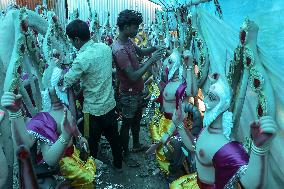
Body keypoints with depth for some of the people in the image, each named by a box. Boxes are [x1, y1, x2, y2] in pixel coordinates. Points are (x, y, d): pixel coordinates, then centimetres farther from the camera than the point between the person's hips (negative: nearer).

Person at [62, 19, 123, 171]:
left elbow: (66, 83, -19)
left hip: (94, 109, -6)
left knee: (92, 142, 17)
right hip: (110, 104, 7)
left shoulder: (82, 59, -25)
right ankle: (118, 164, 45)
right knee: (113, 136, 24)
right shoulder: (105, 47, -5)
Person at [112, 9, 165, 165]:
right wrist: (151, 60, -27)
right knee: (127, 123, 9)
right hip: (129, 94, -9)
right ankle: (125, 155, 30)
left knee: (137, 119, 25)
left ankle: (136, 145, 47)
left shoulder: (128, 42, -1)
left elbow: (141, 52, 17)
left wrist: (154, 48, -3)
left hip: (137, 91, 9)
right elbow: (133, 76, -32)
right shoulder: (120, 50, -30)